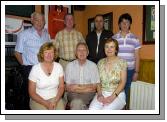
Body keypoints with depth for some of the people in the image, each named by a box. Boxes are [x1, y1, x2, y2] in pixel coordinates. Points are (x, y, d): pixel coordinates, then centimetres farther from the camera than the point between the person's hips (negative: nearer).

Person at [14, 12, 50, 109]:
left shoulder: (47, 34, 10)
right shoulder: (24, 34, -2)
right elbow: (17, 53, 2)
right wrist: (25, 65, -3)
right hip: (30, 69, -3)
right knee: (29, 95, 5)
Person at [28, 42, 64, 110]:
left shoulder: (58, 67, -2)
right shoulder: (35, 69, -10)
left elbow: (61, 87, 3)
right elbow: (32, 93, -7)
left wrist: (55, 101, -12)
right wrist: (46, 103, -16)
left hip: (55, 98, 3)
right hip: (38, 100, -3)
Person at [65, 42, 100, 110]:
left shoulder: (93, 65, 4)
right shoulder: (70, 65, 5)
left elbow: (94, 87, 0)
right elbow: (68, 87, 2)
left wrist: (76, 86, -6)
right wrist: (87, 87, -7)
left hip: (88, 94, -1)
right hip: (73, 94, 1)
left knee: (76, 103, -31)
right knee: (76, 102, -31)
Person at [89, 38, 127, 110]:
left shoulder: (122, 62, -2)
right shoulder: (100, 62, 9)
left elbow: (123, 82, -7)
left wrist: (112, 96, -17)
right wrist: (99, 94, -9)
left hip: (117, 94, -3)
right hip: (102, 93, 3)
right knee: (92, 110, -26)